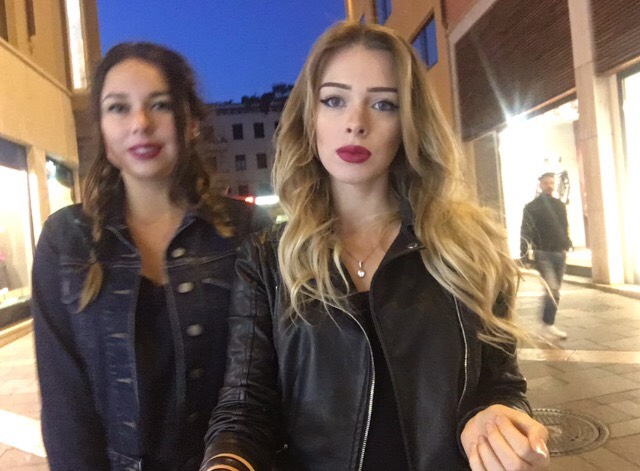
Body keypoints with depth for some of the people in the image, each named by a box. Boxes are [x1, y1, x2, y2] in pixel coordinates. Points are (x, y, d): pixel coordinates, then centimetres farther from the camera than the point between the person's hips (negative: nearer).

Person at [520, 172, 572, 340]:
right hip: (543, 254, -6)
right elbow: (526, 232, -8)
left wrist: (567, 245, 12)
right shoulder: (532, 207, -3)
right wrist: (524, 254, -14)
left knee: (555, 292, 8)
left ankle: (549, 325, 16)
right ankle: (547, 325, -5)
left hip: (559, 253, 6)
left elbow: (564, 228, 20)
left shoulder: (560, 205, 14)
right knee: (551, 290, -14)